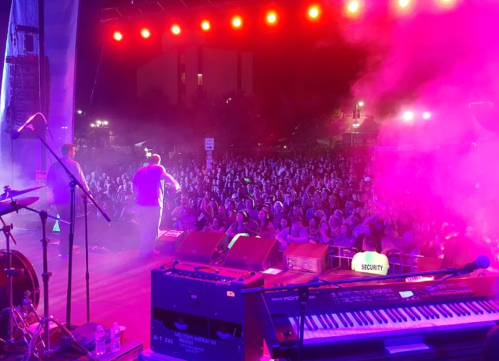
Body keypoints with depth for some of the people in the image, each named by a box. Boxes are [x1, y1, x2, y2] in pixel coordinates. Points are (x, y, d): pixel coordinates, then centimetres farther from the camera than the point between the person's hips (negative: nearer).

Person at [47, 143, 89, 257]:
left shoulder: (54, 166, 8)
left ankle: (65, 246, 24)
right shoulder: (74, 164, -7)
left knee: (63, 223, 16)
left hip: (58, 198, 5)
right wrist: (87, 192, -3)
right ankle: (66, 249, 5)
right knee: (69, 223, 3)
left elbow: (49, 183, 8)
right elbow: (81, 181, -11)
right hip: (70, 198, -5)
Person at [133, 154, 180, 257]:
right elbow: (164, 175, -23)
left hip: (140, 203, 6)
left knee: (144, 228, 20)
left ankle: (144, 250, 29)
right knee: (152, 228, 7)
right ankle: (148, 250, 12)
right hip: (153, 204, -6)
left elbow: (135, 189, 20)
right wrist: (175, 184, -31)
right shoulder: (158, 168, 0)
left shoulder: (140, 171, 17)